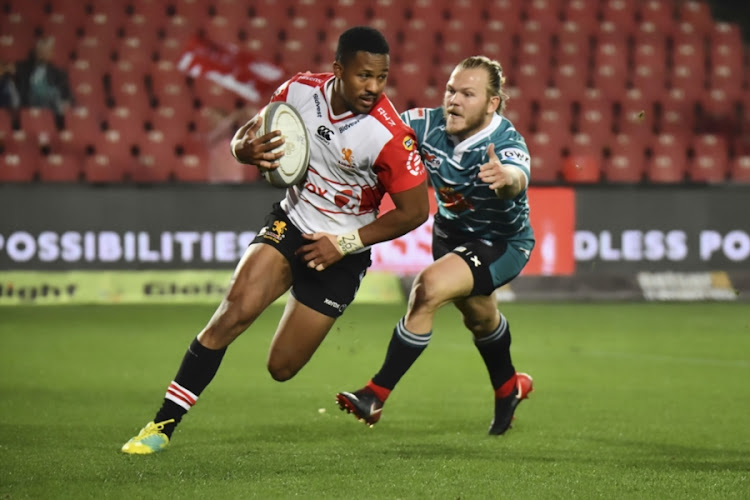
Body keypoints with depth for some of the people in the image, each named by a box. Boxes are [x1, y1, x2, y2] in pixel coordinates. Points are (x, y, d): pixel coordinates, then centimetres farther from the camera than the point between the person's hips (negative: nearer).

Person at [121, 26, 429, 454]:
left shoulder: (389, 135, -23)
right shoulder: (301, 90, -12)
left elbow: (415, 211, -15)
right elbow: (246, 135, 3)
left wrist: (345, 243, -16)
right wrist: (246, 149, -22)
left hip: (341, 254, -3)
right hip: (290, 223, 3)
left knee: (281, 367, -3)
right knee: (235, 311, -21)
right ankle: (164, 424, -13)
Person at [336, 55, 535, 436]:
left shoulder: (505, 144, -35)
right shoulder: (429, 125, -22)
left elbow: (517, 179, -57)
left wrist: (505, 177, -80)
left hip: (502, 243, -6)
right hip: (451, 230, 6)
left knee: (430, 287, -28)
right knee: (478, 316, 27)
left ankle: (376, 396, -17)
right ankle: (508, 387, 59)